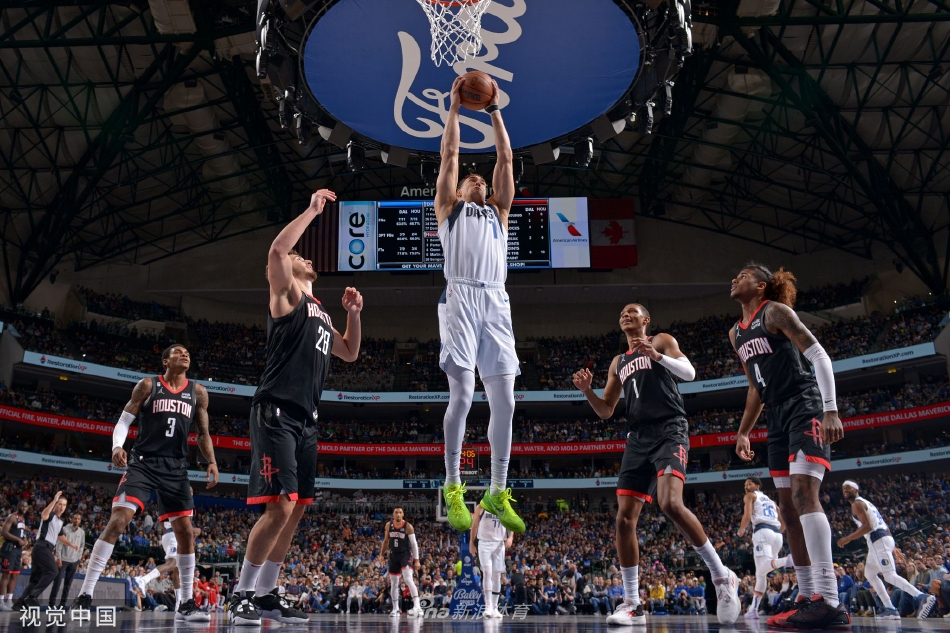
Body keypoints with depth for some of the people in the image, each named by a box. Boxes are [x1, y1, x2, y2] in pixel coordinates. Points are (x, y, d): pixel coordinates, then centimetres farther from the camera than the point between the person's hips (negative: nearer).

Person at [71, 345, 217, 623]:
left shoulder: (198, 392, 10)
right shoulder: (148, 385, 3)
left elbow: (203, 434, 13)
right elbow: (124, 420, 1)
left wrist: (212, 462, -3)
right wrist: (117, 446, -18)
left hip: (176, 468, 3)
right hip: (143, 462, -3)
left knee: (185, 531, -1)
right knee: (117, 521, -18)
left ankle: (187, 604, 7)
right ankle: (84, 595, -12)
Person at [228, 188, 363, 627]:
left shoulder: (319, 312, 24)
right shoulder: (286, 295, 1)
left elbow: (349, 354, 33)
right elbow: (276, 251, -19)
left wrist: (353, 312, 20)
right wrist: (313, 210, -11)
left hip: (306, 420, 9)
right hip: (276, 413, -9)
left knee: (296, 510, 9)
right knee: (279, 507, -15)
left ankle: (266, 595, 18)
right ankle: (241, 595, -4)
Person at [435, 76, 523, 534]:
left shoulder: (498, 212, 30)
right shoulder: (449, 208, 22)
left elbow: (505, 158, 28)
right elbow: (449, 153, 19)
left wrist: (494, 110, 30)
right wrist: (455, 105, 25)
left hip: (496, 302, 3)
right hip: (460, 297, -3)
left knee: (504, 399, -2)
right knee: (462, 394, -13)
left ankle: (498, 493, 7)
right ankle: (453, 488, -2)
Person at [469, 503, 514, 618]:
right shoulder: (481, 508, -1)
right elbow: (474, 525, 3)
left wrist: (510, 537, -9)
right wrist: (471, 543, 1)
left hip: (499, 544, 3)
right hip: (484, 543, -3)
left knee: (497, 576, 5)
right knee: (487, 573, -16)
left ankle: (495, 608, 11)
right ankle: (488, 606, -18)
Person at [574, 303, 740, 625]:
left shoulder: (662, 341, 10)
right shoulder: (618, 362, 25)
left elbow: (689, 372, -6)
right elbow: (606, 411, 24)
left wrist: (657, 356, -21)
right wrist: (587, 390, 5)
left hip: (669, 432, -6)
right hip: (638, 438, 6)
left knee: (671, 504, -28)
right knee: (625, 517, -3)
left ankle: (722, 575, -13)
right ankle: (632, 604, 3)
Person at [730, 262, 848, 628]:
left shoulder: (775, 312, -5)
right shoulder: (735, 334, 19)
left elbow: (819, 356, -13)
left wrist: (831, 411, -23)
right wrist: (743, 432, 23)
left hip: (805, 409, -9)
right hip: (778, 417, 9)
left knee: (804, 493, -23)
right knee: (788, 506, 6)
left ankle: (829, 601, -28)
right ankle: (807, 597, 11)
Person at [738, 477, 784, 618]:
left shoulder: (750, 496, 15)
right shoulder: (771, 501, 33)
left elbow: (747, 516, 0)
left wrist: (741, 531, 16)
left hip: (762, 531, -7)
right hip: (777, 534, 7)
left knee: (762, 569, -28)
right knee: (761, 572, 15)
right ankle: (753, 609, 14)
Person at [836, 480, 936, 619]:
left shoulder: (857, 504, -5)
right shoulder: (865, 502, 26)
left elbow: (867, 526, -18)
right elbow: (882, 524, 25)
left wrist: (848, 539, -13)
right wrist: (891, 547, 27)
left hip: (878, 540, -11)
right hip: (883, 537, 11)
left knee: (890, 576, -16)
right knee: (870, 574, 16)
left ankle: (922, 597, -26)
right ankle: (890, 610, 10)